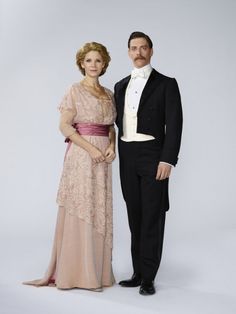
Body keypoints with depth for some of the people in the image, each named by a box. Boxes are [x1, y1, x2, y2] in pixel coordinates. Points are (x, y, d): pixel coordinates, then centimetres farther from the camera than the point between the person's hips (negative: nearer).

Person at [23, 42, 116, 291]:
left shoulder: (109, 94, 15)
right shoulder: (75, 90, -2)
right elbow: (64, 125, -9)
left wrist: (112, 146, -3)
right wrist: (91, 148, -17)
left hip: (103, 156, 6)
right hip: (81, 154, -6)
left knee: (100, 212, 7)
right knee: (80, 211, -4)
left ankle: (96, 270, 16)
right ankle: (77, 273, 4)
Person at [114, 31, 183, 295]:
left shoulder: (166, 84, -1)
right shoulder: (121, 86, 15)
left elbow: (174, 125, -8)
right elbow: (118, 122, 15)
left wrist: (167, 160, -16)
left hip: (152, 156, -5)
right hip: (127, 158, 5)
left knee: (152, 217, -3)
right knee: (135, 215, 9)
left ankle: (148, 277, 3)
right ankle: (138, 272, 17)